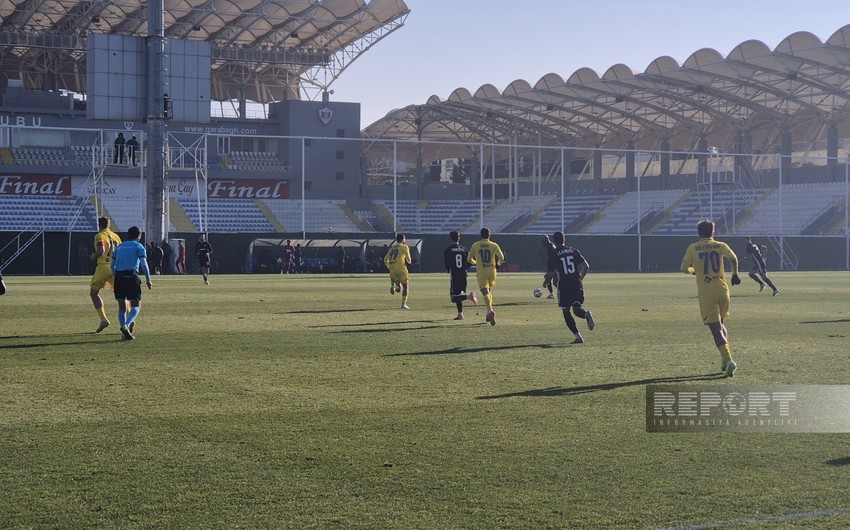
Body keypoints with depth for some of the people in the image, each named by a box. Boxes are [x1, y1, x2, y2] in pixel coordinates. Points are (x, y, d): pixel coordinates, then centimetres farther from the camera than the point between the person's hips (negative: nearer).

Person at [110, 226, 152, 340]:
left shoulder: (119, 247, 21)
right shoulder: (139, 246, 7)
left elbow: (112, 265, 20)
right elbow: (144, 264, -5)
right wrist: (148, 280, -1)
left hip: (119, 276, 4)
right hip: (131, 276, -4)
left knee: (122, 307, 10)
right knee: (136, 306, 2)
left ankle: (125, 333, 7)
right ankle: (126, 326, -23)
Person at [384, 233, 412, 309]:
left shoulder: (392, 247, 18)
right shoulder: (404, 247, 1)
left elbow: (385, 259, 14)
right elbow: (408, 259, -3)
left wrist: (389, 267, 23)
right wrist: (409, 262, 20)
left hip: (392, 269, 5)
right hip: (401, 268, -5)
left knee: (399, 288, 14)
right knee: (405, 286, 8)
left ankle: (393, 285, -21)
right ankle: (403, 304, 0)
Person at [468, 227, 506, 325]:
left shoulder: (475, 245, 2)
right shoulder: (494, 245, 0)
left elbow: (469, 259, 4)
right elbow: (501, 258, -8)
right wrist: (498, 264, 13)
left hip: (481, 272, -2)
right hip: (492, 272, 2)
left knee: (485, 293, -9)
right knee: (489, 292, 19)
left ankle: (490, 311, -31)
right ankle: (489, 314, 17)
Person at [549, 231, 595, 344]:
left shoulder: (553, 254, -2)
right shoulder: (574, 251, 8)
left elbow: (552, 273, -3)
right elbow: (586, 266, 4)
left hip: (563, 286, -3)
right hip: (577, 284, 3)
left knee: (566, 311, 9)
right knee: (576, 309, 11)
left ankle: (578, 336, -2)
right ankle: (587, 314, -26)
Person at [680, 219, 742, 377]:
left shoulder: (693, 248, 2)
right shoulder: (720, 245, 5)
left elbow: (683, 268, -4)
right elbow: (733, 258, -5)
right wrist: (735, 274, 10)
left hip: (706, 293, -2)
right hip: (722, 290, 2)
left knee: (716, 329, -4)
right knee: (720, 324, 22)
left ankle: (728, 360, -20)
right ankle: (725, 359, 18)